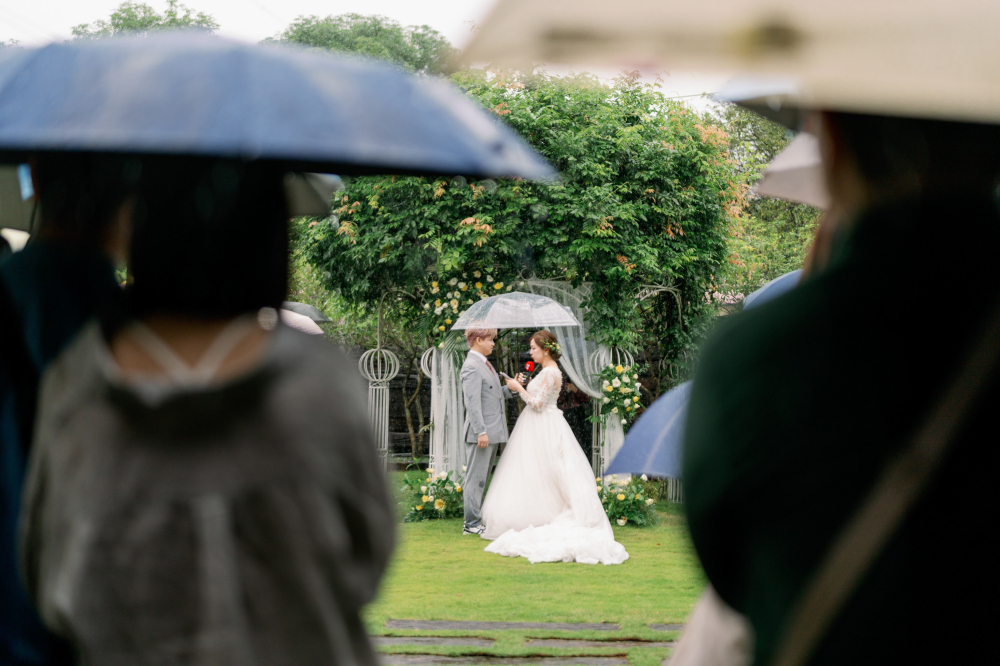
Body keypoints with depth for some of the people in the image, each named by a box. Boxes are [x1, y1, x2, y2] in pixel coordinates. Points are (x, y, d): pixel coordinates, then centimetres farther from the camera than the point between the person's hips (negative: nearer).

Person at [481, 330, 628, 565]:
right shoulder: (549, 371, 13)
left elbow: (538, 404, -21)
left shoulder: (549, 373, -18)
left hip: (542, 429, -10)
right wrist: (522, 387, 13)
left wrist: (519, 388, -12)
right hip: (540, 428, 10)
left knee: (536, 476, -4)